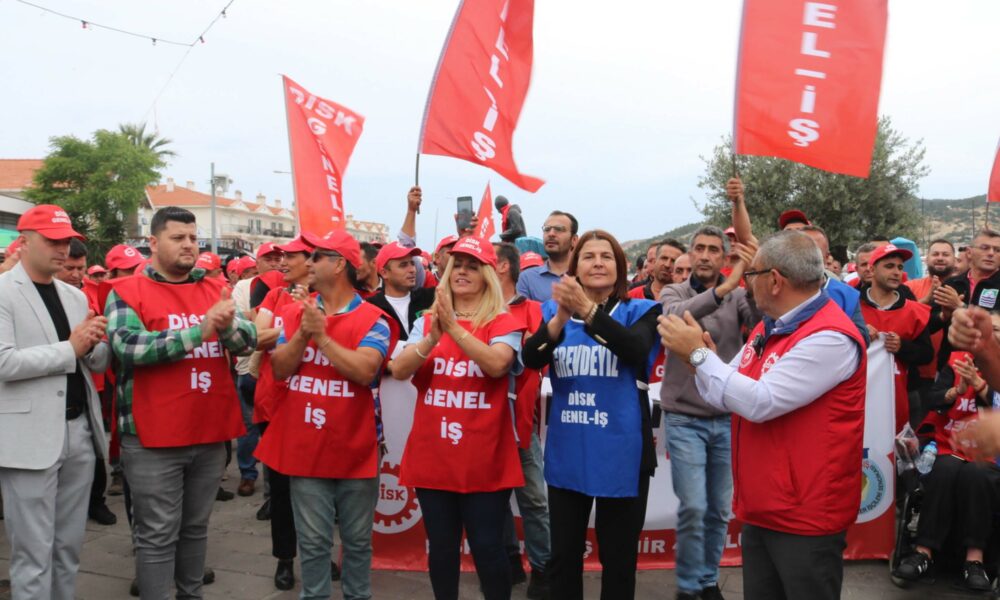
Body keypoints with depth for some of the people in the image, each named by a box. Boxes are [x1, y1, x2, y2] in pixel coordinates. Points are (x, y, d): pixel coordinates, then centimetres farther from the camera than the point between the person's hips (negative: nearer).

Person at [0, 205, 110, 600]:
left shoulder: (76, 296, 13)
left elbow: (98, 364, 13)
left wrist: (94, 344, -8)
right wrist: (69, 348, -14)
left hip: (80, 430, 6)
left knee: (69, 545, 15)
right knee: (33, 551, 3)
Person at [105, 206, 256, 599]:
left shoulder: (215, 289, 8)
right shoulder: (127, 292, -5)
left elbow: (248, 342, 0)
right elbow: (129, 347, -20)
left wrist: (228, 325, -23)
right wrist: (200, 331, -25)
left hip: (210, 434, 5)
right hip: (154, 438, -4)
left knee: (196, 528, 18)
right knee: (158, 535, 4)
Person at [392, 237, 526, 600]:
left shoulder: (503, 323, -3)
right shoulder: (426, 321, 7)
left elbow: (497, 364, -22)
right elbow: (398, 370, -6)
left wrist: (454, 327, -29)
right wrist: (432, 338, -24)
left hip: (484, 459, -3)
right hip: (431, 456, 3)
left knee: (486, 546, 2)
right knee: (440, 546, 13)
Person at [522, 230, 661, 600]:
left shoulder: (640, 311, -3)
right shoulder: (554, 310, 3)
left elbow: (636, 350, -24)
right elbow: (530, 359, -13)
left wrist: (588, 310, -38)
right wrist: (560, 319, -32)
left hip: (621, 454, -2)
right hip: (566, 454, 2)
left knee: (618, 558, 12)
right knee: (563, 556, 15)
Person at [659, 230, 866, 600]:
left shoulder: (830, 338, -20)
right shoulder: (768, 328, 9)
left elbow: (760, 403, -27)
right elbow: (727, 398, 11)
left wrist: (697, 353, -18)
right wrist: (700, 353, -7)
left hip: (805, 516, -8)